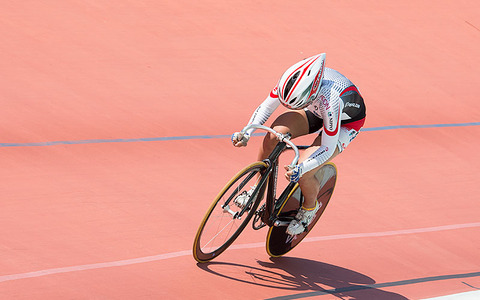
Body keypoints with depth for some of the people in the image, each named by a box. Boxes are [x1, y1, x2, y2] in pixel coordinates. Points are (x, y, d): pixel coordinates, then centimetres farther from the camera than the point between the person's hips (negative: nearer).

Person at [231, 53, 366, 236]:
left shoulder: (330, 100, -44)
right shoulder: (291, 80, -30)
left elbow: (328, 149, -33)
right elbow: (266, 107, -13)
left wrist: (301, 168, -47)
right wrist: (246, 133, -27)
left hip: (346, 122, -5)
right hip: (316, 111, 5)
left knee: (302, 174, -21)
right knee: (275, 134, -23)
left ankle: (310, 208, 13)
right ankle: (257, 189, -1)